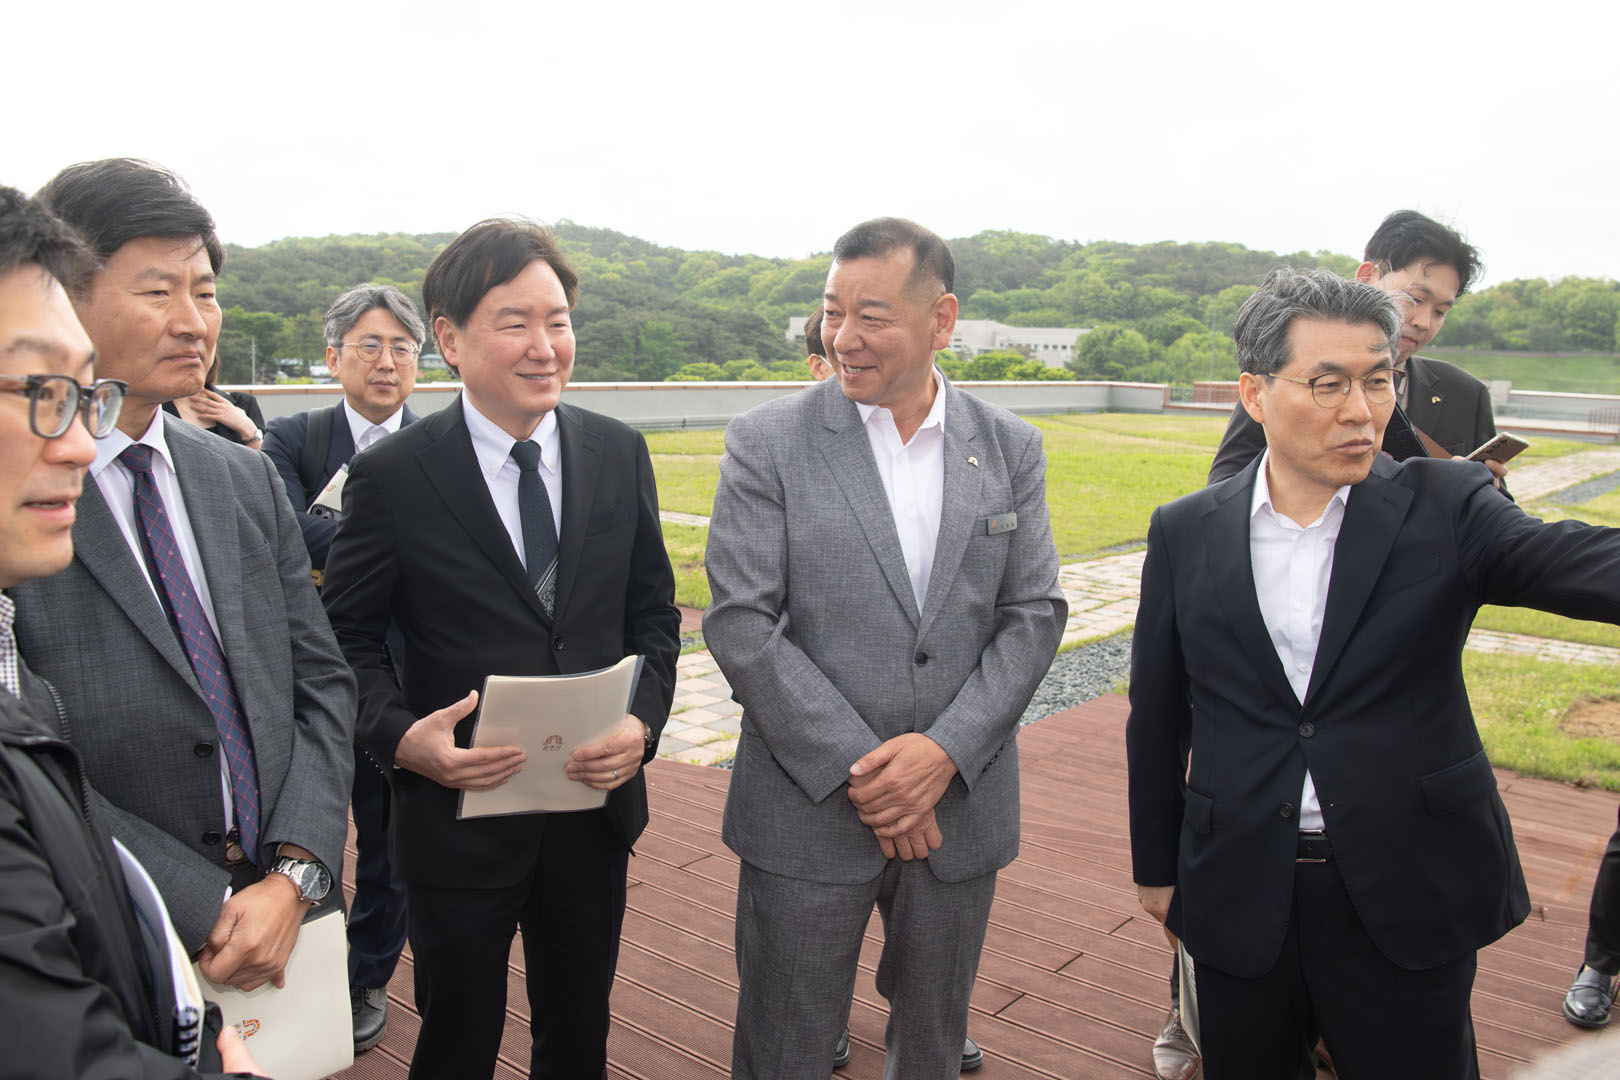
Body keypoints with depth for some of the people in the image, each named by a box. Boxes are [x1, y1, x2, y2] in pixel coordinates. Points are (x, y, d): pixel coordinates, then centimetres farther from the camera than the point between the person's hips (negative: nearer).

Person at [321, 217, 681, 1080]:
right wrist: (399, 735, -22)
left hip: (597, 806, 3)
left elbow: (653, 612, 4)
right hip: (458, 816, -3)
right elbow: (347, 636, -5)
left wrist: (643, 720, -12)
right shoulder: (392, 476, -10)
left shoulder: (619, 453, -1)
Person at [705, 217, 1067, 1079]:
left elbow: (1034, 614, 1)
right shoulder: (766, 444, -7)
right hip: (808, 809, -2)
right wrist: (856, 769, -15)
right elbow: (739, 621, -12)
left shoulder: (1011, 449, 3)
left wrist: (945, 751, -13)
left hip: (959, 807, 3)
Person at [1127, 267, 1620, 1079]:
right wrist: (1157, 866, 9)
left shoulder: (1442, 508, -5)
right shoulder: (1185, 534, -2)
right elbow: (1156, 716, 4)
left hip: (1408, 894, -1)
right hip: (1240, 898, 1)